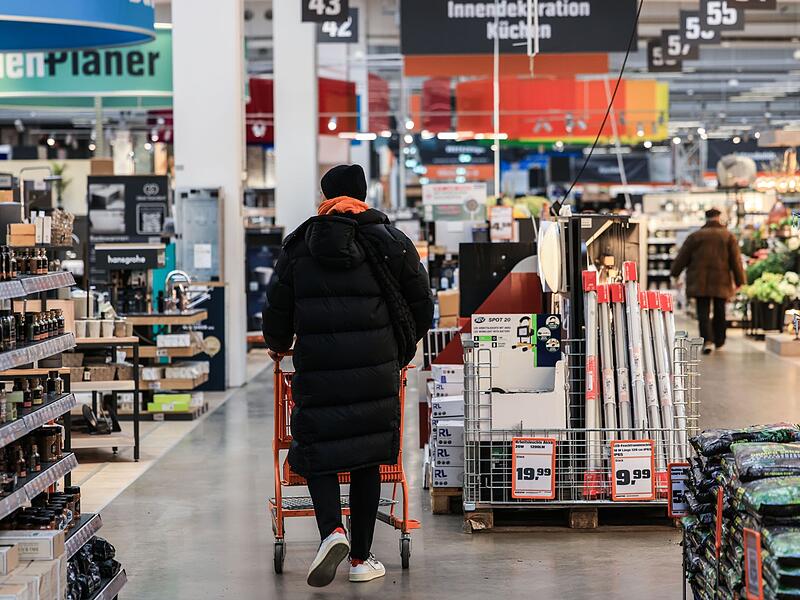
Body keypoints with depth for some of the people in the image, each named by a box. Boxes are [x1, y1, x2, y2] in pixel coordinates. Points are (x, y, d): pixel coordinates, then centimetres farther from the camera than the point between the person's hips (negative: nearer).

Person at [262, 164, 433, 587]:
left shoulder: (298, 246, 7)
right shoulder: (389, 241, 5)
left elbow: (277, 307, 10)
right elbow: (421, 301, 10)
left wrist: (278, 345, 30)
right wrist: (404, 347, 27)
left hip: (317, 368, 0)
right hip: (376, 369, 1)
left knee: (318, 452, 7)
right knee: (367, 457, 8)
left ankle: (332, 530, -19)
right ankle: (361, 560, 13)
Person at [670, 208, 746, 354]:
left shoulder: (695, 236, 0)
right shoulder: (729, 236, 2)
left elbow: (682, 258, 4)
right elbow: (736, 261, 1)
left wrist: (675, 273, 17)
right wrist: (739, 280, 6)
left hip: (700, 282, -1)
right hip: (721, 281, 1)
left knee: (703, 312, -2)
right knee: (720, 312, 13)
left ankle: (707, 340, -18)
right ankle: (719, 341, 23)